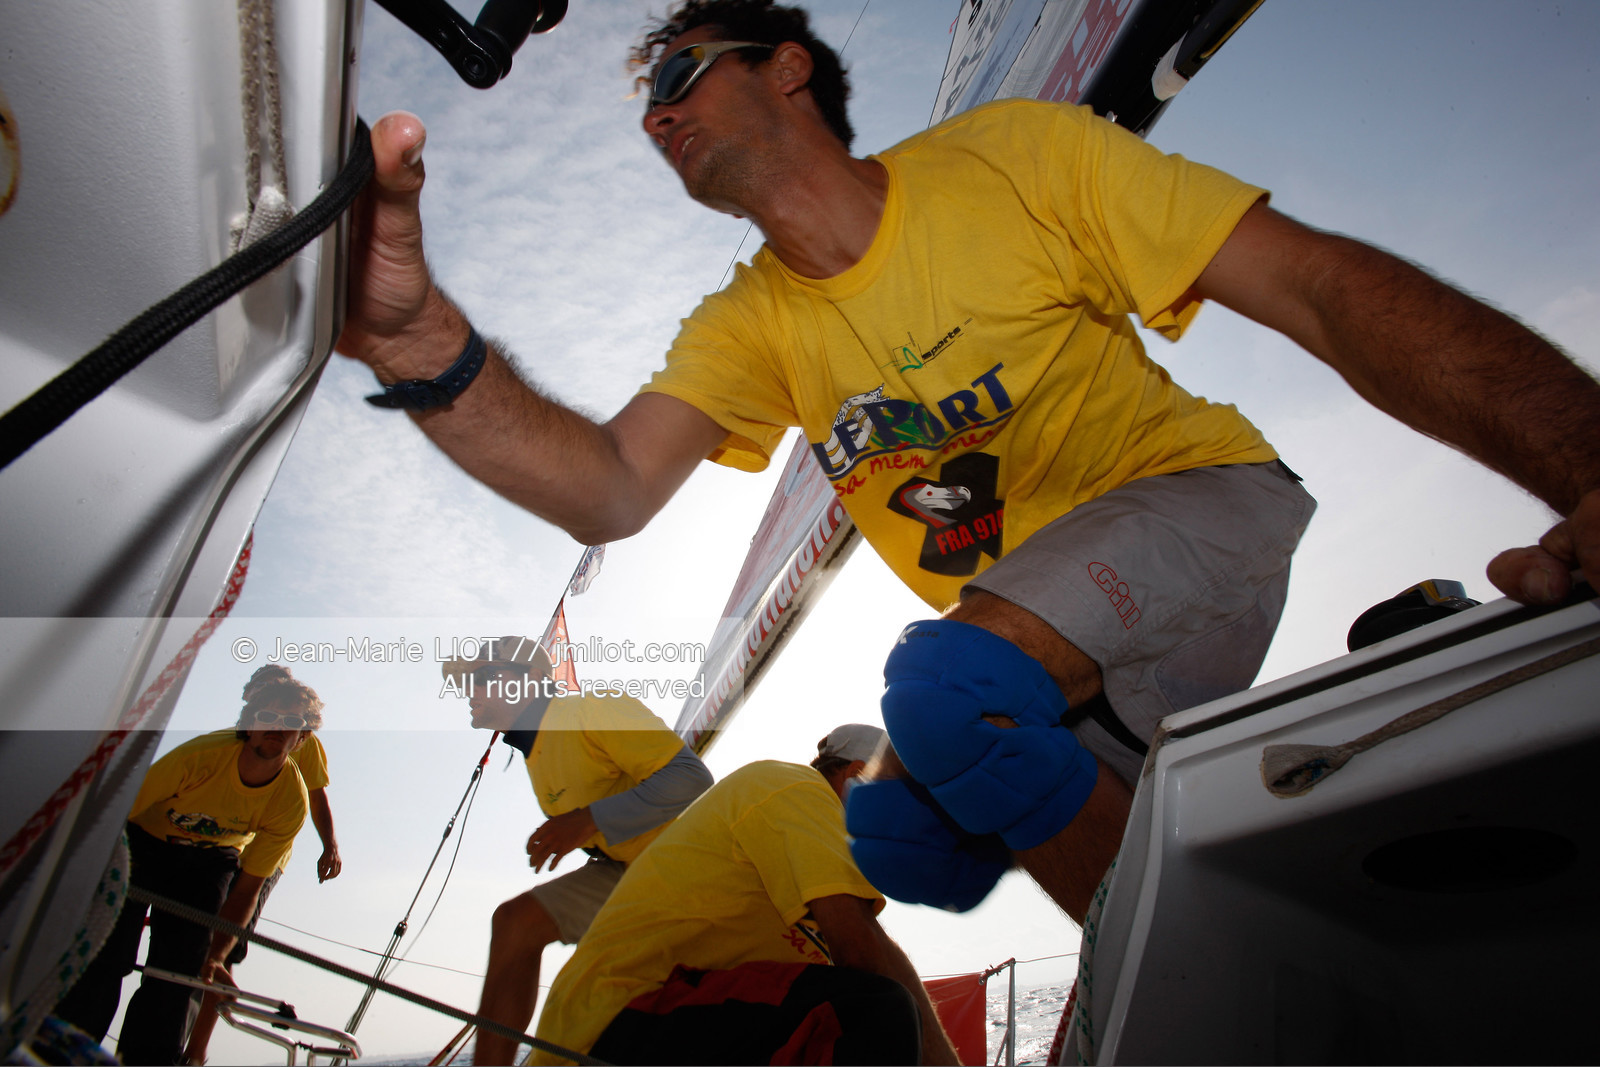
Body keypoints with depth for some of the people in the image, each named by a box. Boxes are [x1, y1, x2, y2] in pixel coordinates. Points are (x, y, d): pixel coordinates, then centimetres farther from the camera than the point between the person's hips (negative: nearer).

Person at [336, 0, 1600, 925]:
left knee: (947, 680, -28)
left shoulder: (1013, 156, -11)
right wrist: (418, 342, -37)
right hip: (1030, 642, 6)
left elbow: (1329, 287, -18)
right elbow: (607, 491, -18)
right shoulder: (747, 327, 1)